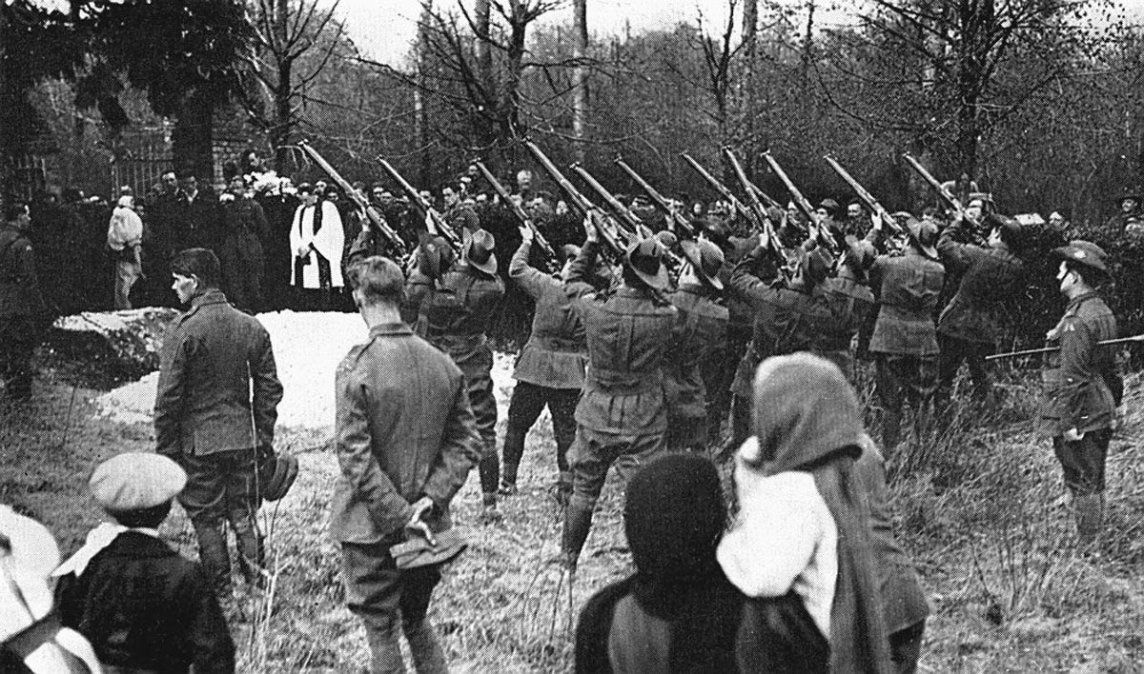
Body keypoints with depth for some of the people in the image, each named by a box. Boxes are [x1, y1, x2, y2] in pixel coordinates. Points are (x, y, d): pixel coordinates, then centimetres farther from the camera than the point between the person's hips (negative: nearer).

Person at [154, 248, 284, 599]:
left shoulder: (183, 330, -12)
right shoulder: (251, 327, 3)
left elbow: (168, 397, -12)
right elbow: (269, 388, 6)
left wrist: (165, 448, -4)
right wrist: (265, 437, 14)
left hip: (198, 441, -4)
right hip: (244, 438, 4)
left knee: (207, 517, 7)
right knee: (244, 510, 16)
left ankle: (219, 589, 14)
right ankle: (255, 574, 11)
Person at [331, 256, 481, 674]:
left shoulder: (357, 367, -17)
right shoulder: (444, 365, -1)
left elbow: (355, 457, -20)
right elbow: (468, 443, 1)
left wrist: (399, 514, -15)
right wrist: (431, 497, -4)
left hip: (372, 528, -5)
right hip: (428, 527, 5)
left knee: (381, 632, 8)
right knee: (417, 620, 23)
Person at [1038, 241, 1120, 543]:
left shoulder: (1078, 320, -20)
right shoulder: (1103, 311, 11)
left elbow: (1072, 376, -22)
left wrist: (1068, 422, -20)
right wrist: (1114, 401, 25)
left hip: (1081, 416, -10)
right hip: (1103, 413, 10)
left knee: (1084, 486, -3)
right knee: (1093, 485, 16)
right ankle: (1096, 544, 24)